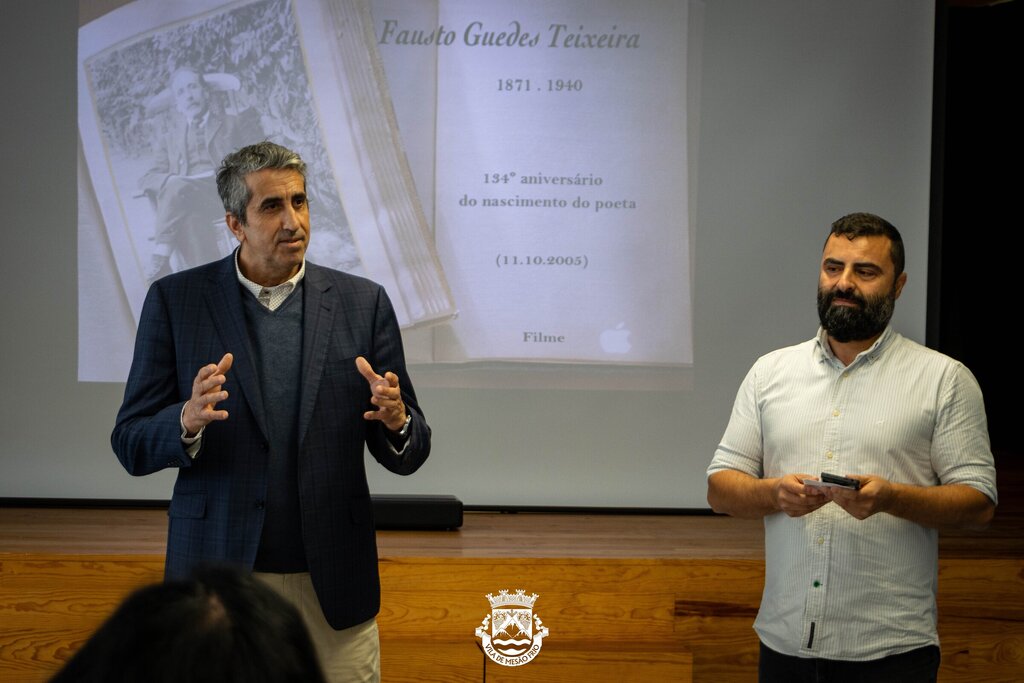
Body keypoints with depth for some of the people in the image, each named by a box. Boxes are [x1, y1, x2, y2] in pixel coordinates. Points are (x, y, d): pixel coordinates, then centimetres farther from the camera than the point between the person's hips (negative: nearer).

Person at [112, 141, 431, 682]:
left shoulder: (362, 304, 3)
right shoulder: (175, 301, 0)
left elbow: (407, 455, 5)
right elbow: (131, 444, -1)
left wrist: (396, 421, -18)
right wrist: (187, 421, -22)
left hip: (331, 584, 1)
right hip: (218, 575, -1)